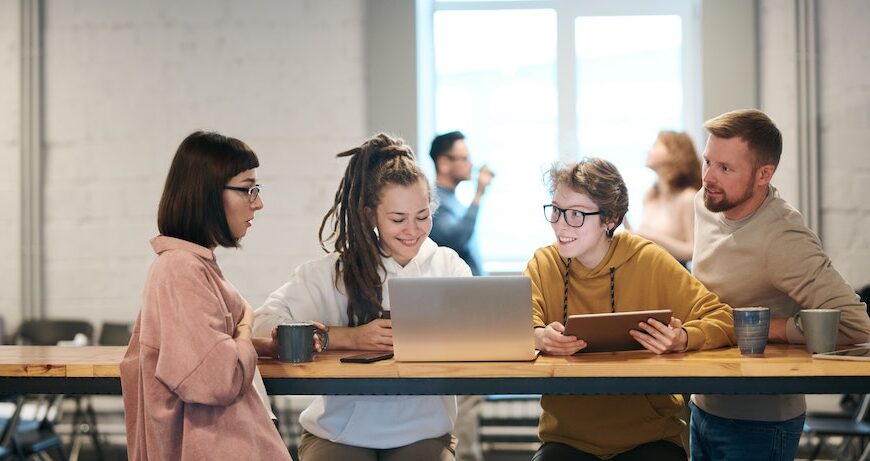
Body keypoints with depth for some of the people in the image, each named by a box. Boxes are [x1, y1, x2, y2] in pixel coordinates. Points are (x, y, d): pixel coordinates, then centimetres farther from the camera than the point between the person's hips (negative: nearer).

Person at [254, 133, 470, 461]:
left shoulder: (449, 267, 5)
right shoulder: (334, 271, -3)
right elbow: (264, 326, -13)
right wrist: (349, 337, -23)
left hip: (423, 433, 2)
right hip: (338, 434, -1)